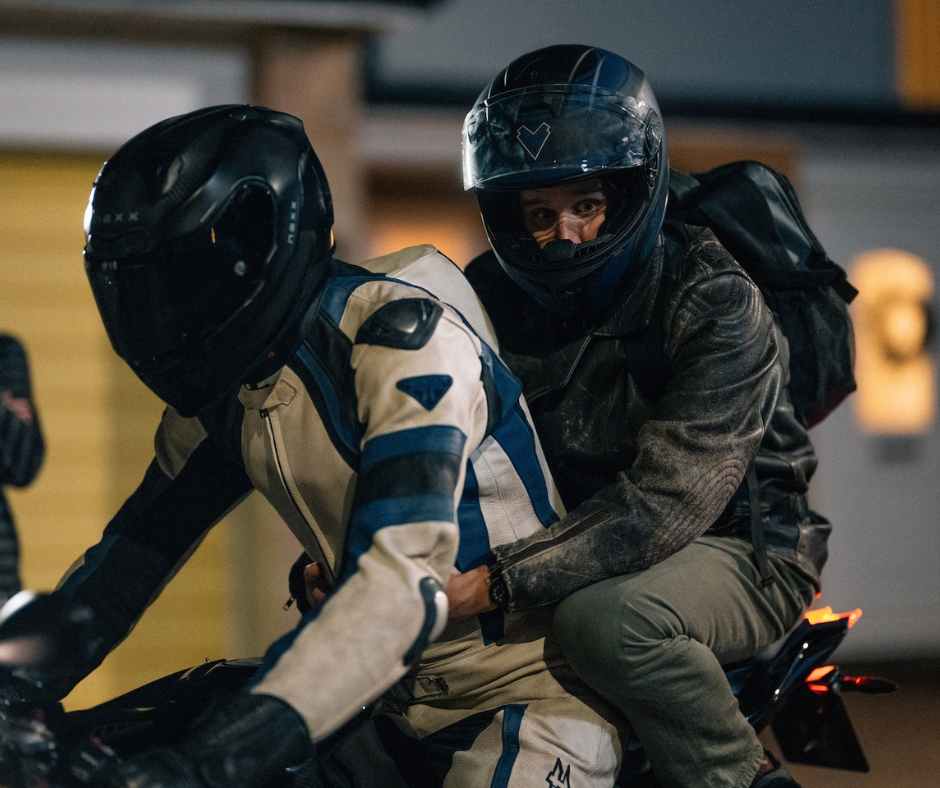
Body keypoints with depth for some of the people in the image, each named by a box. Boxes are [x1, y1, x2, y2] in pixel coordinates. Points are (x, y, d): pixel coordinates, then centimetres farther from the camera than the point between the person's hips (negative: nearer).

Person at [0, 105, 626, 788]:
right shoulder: (223, 393, 4)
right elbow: (138, 547, 15)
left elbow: (408, 578, -34)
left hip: (534, 686, -8)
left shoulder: (402, 336, -22)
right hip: (401, 694, 8)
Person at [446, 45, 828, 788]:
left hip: (737, 549, -6)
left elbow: (666, 502, -30)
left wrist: (499, 581, -39)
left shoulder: (717, 307, -20)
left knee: (606, 616, -37)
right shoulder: (487, 296, -1)